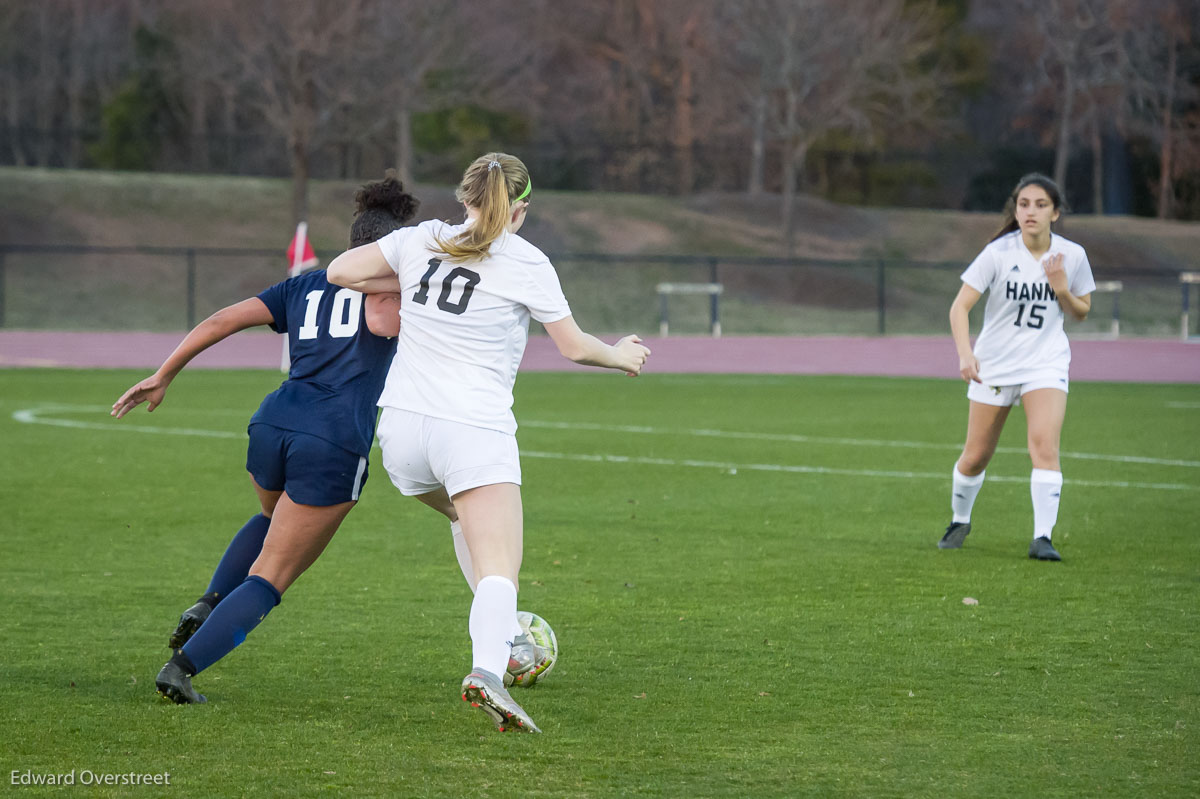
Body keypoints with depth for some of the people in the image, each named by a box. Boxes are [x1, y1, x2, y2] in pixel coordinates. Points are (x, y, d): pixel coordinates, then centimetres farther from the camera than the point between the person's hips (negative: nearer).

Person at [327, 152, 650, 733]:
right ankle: (486, 669, -37)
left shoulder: (422, 240, 8)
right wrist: (621, 355, 26)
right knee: (500, 566, -14)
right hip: (475, 428, -5)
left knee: (474, 521, 33)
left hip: (402, 425, 5)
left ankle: (500, 633, 34)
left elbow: (340, 271, 9)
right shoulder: (527, 264, -2)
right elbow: (574, 346, 6)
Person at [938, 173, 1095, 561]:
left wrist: (1062, 289, -14)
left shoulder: (1071, 256, -5)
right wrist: (965, 354, -31)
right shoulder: (999, 253, -13)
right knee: (976, 456, 7)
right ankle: (959, 521, 34)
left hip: (1046, 364, 1)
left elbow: (1081, 312, 8)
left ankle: (1042, 537, -20)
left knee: (1044, 445, -20)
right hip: (994, 364, -1)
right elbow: (960, 306, -15)